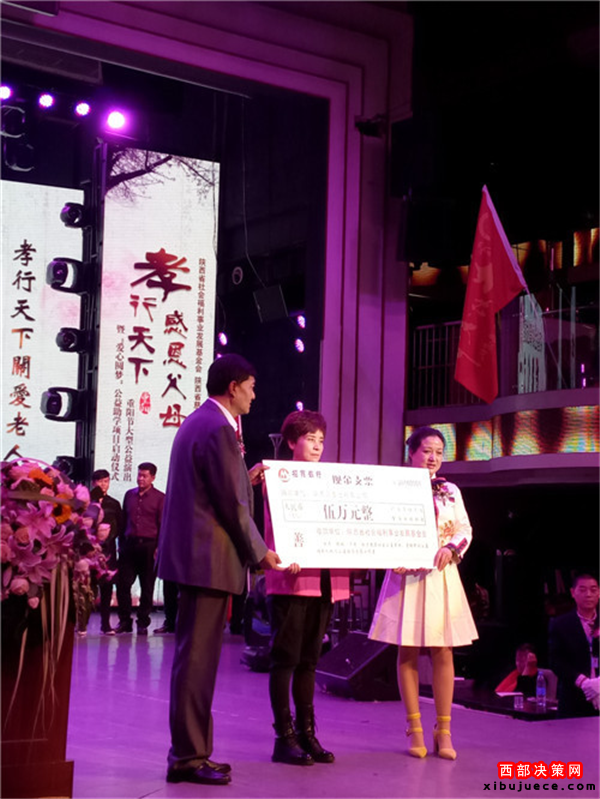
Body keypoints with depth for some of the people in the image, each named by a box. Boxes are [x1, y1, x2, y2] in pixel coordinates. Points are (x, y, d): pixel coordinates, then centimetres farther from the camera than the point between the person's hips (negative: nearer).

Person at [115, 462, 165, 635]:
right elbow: (123, 520, 15)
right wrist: (121, 543, 9)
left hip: (148, 545, -3)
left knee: (147, 587, 3)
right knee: (122, 584, -1)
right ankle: (125, 621, 10)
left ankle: (143, 623, 12)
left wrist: (159, 548, -8)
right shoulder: (129, 495, 13)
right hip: (129, 544, 3)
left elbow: (162, 525, -1)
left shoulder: (160, 498, 2)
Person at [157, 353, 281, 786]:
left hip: (191, 553, 11)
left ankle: (189, 750, 23)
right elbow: (232, 505, -16)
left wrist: (245, 478, 20)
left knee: (194, 656, 15)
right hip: (209, 559, -10)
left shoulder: (195, 422, 16)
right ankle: (189, 757, 2)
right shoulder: (219, 429, -16)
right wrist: (259, 552, -6)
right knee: (199, 658, -5)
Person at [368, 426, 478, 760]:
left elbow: (465, 530, 8)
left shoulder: (450, 491, 10)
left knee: (443, 654, 1)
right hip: (406, 576, -2)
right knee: (408, 653, 2)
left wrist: (451, 548, -11)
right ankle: (415, 729, 10)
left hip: (441, 576, 2)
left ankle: (444, 731, 8)